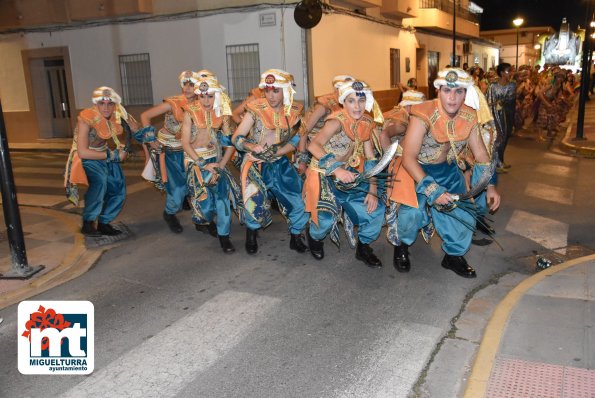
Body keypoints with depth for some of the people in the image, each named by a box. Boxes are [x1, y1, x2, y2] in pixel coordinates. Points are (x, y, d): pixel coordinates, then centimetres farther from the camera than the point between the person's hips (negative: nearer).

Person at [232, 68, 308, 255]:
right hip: (256, 163, -3)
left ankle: (296, 237, 20)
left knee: (300, 197, -4)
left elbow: (295, 141, -2)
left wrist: (273, 153, -16)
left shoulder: (294, 112, -3)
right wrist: (253, 147, -29)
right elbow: (236, 138, -10)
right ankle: (251, 233, 11)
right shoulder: (255, 110, -12)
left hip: (280, 163, 3)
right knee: (255, 199, -20)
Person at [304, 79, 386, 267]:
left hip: (348, 175, 6)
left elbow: (370, 159, 3)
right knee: (327, 217, -23)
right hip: (324, 175, -6)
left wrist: (373, 191, -6)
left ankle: (363, 247, 17)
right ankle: (315, 236, 14)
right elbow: (313, 146, -33)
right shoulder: (338, 121, -19)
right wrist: (336, 169, -43)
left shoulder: (366, 123, 1)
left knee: (376, 208, -7)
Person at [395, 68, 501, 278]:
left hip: (447, 169, 5)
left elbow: (481, 154, 2)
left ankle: (454, 255, 24)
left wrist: (489, 186, -7)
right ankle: (402, 245, 15)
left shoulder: (470, 117, -11)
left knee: (462, 207, -1)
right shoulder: (424, 115, -28)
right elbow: (408, 157, -31)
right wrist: (433, 191, -36)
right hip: (417, 169, -5)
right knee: (414, 210, -18)